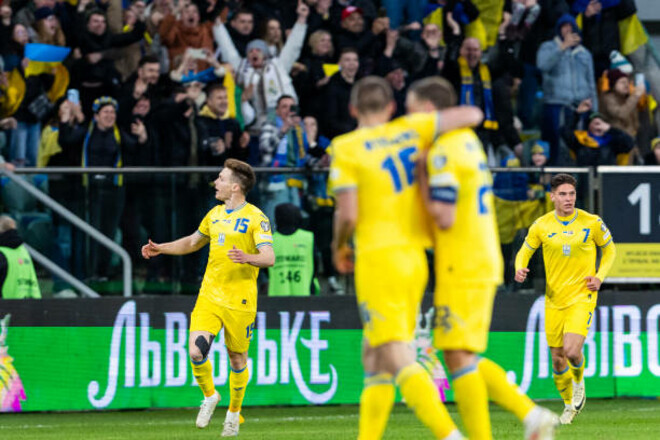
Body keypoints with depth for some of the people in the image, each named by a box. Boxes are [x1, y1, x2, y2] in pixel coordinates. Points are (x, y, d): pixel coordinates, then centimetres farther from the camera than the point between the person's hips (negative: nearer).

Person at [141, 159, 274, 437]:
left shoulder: (255, 218, -6)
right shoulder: (215, 215, 14)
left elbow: (269, 257, -14)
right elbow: (193, 242, 31)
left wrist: (247, 258, -34)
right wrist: (161, 248, 22)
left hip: (240, 301, -5)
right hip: (209, 297, 5)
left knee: (237, 358, 5)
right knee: (196, 351, -12)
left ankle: (234, 413, 26)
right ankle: (209, 396, 14)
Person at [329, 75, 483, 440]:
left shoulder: (345, 148, -5)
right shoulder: (411, 131, 7)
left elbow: (348, 215, -12)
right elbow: (472, 114, 7)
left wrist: (338, 247, 8)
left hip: (378, 258, -6)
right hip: (415, 258, 6)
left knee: (399, 361, -12)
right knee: (374, 359, 16)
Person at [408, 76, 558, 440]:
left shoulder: (443, 153, -14)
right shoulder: (468, 141, 16)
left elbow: (444, 217, -21)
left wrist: (422, 177, -11)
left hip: (461, 269, -10)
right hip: (484, 261, 10)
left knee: (460, 357, -7)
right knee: (466, 359, 13)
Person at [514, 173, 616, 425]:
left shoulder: (592, 223, -4)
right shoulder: (541, 226, -1)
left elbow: (609, 249, 10)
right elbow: (525, 251, 11)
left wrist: (600, 277, -4)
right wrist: (520, 269, -12)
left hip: (582, 296, -3)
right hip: (554, 299, 3)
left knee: (572, 350, -20)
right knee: (557, 359, 5)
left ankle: (579, 380, 15)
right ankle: (569, 405, 28)